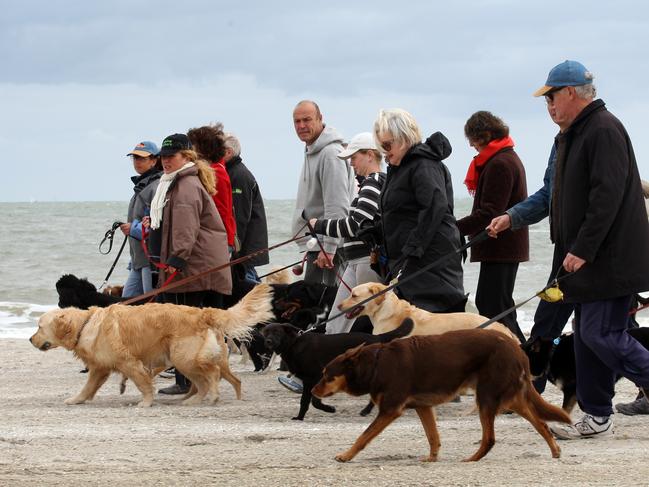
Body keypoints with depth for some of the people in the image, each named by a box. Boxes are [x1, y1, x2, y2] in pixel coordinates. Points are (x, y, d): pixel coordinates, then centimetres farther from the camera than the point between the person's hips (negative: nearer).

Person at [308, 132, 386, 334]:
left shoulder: (374, 184, -13)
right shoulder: (369, 183, 18)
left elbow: (356, 225, -20)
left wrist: (319, 225, -9)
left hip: (369, 262, -11)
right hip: (355, 263, 11)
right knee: (336, 324, 9)